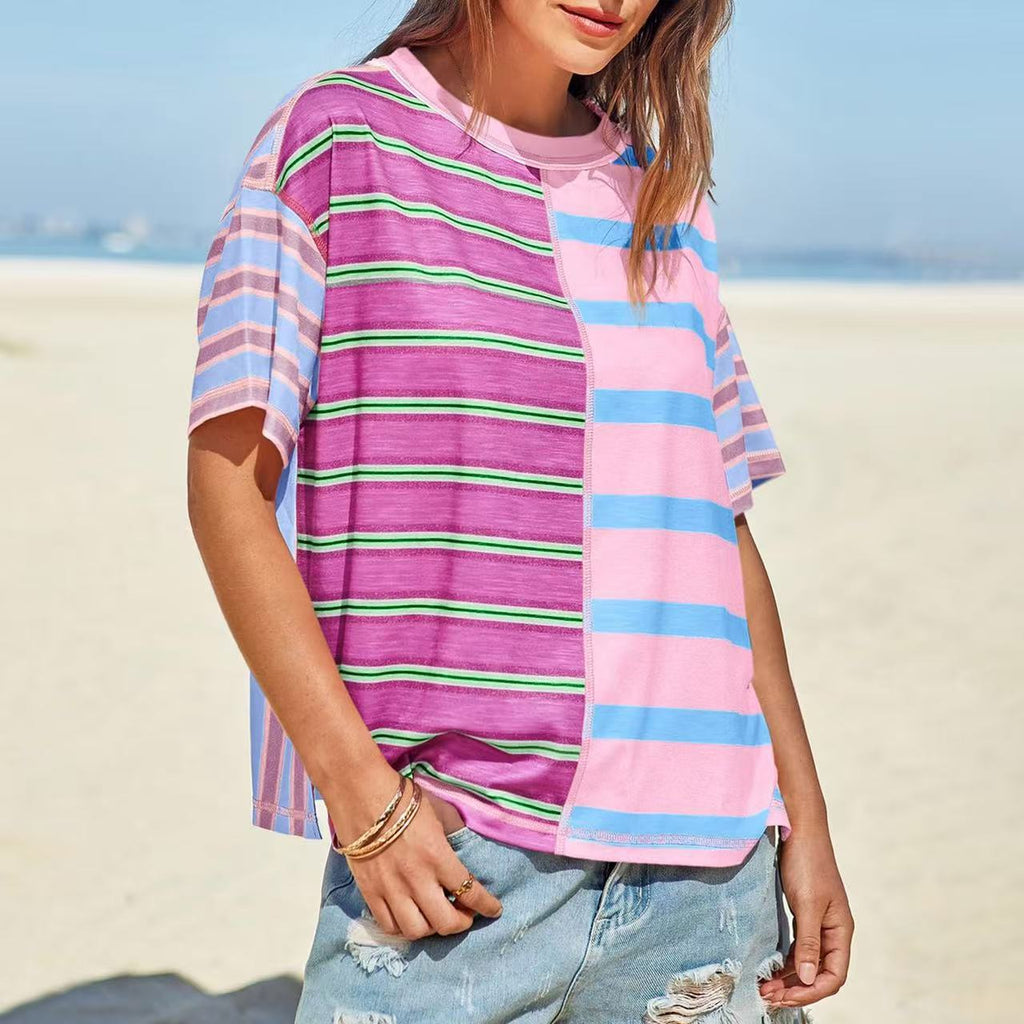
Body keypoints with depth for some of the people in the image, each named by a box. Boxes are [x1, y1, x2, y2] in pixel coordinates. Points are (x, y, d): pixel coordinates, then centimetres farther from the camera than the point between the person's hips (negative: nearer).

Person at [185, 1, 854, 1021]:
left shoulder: (666, 193, 15)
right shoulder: (335, 136, 1)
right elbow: (228, 477, -4)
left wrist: (804, 819, 12)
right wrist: (358, 789, -12)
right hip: (448, 854, -4)